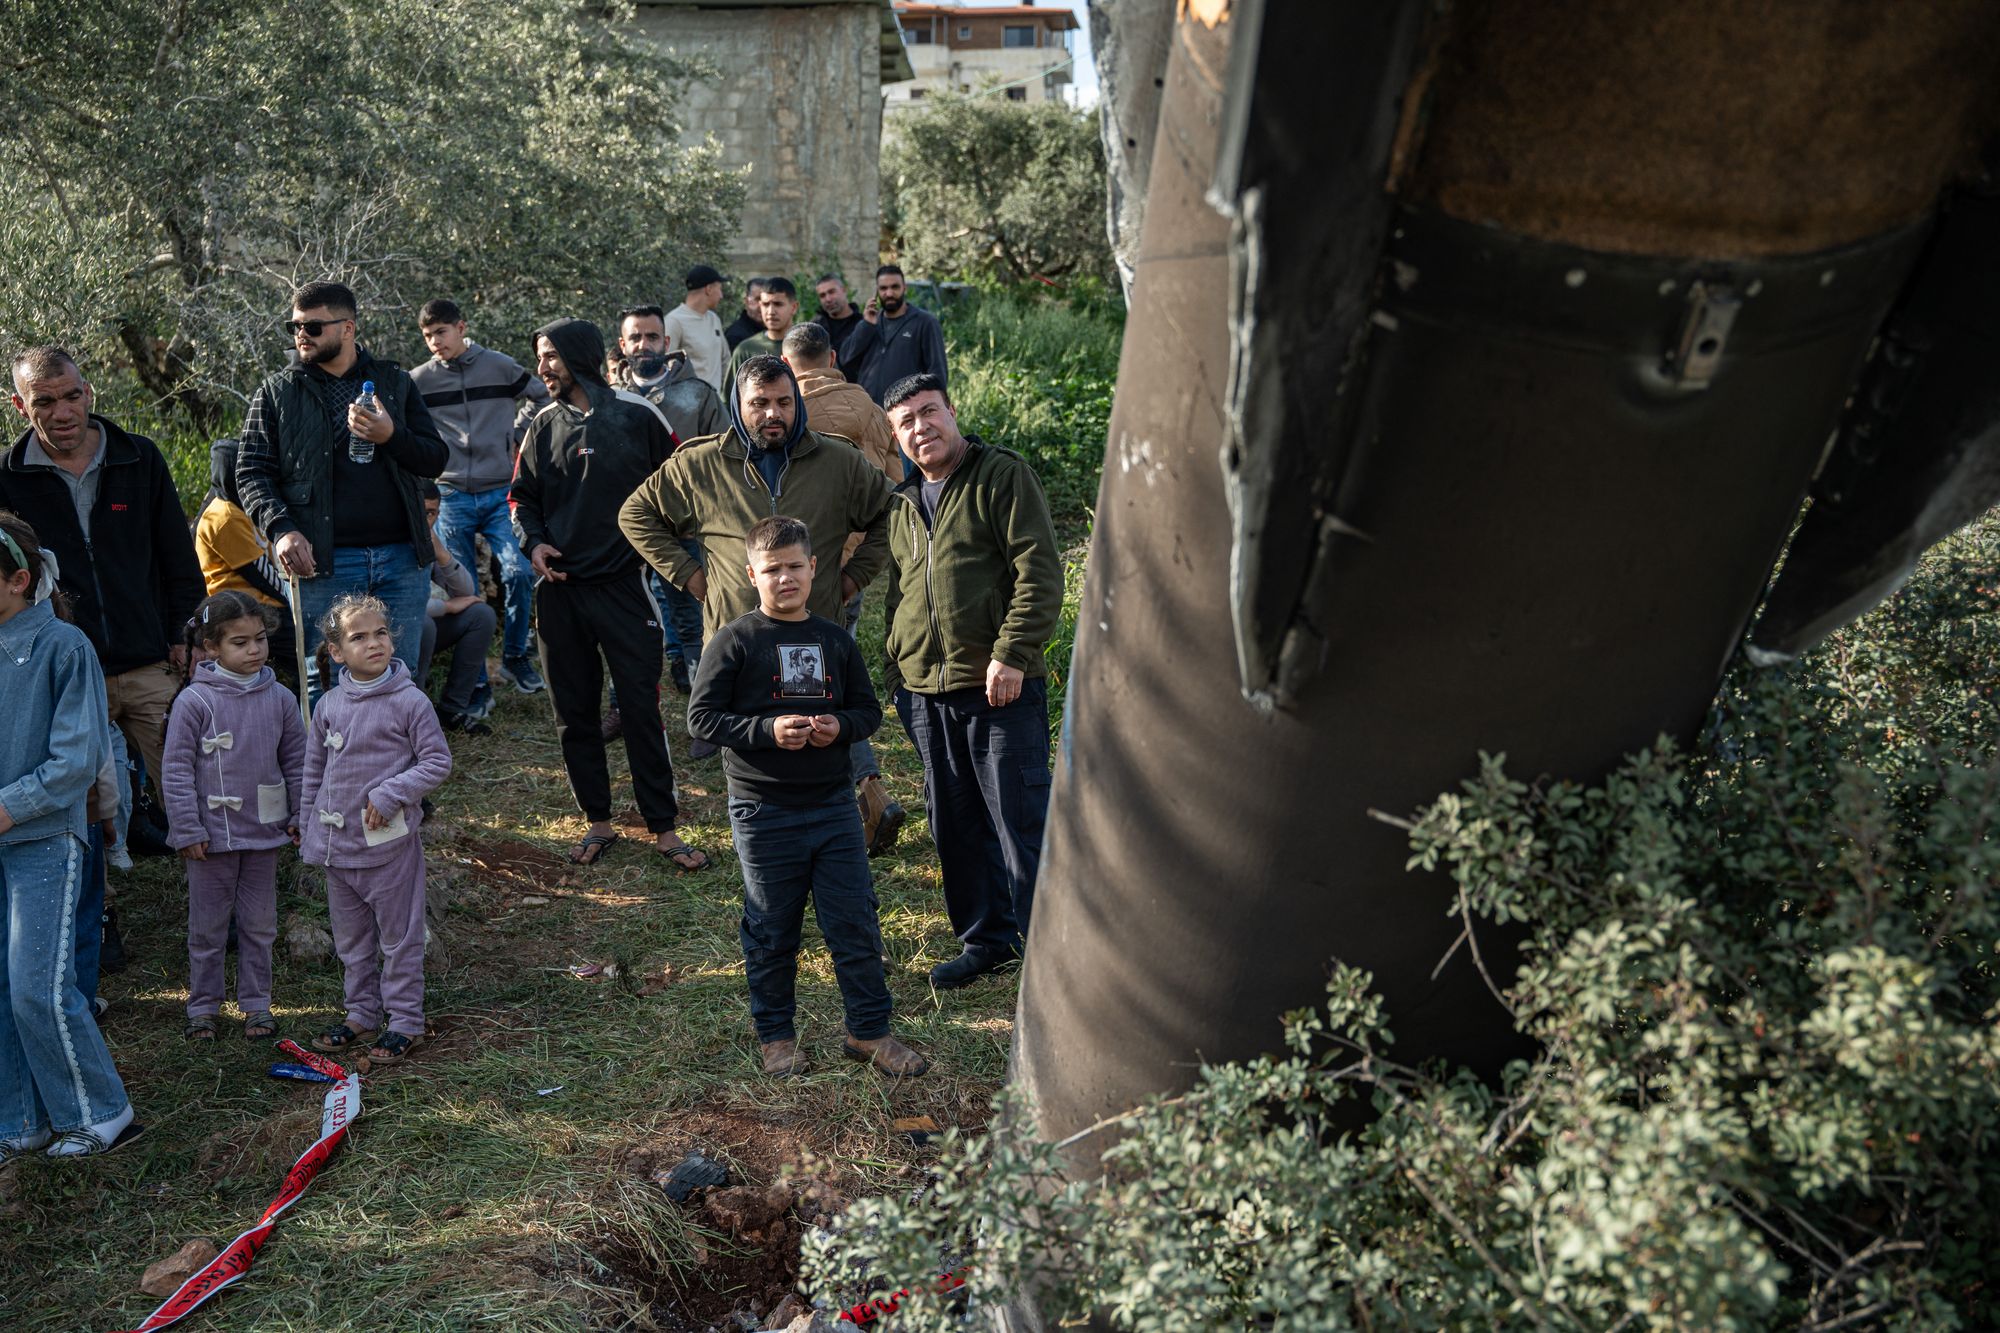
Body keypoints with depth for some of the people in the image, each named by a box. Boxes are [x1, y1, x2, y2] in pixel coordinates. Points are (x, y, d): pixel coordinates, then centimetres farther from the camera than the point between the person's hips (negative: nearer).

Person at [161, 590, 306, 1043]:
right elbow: (176, 770, -8)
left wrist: (301, 817, 9)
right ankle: (203, 1007, 23)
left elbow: (296, 762, 9)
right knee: (207, 928, 10)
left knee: (259, 925, 12)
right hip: (212, 834, -3)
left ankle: (256, 1004, 24)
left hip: (264, 833, 3)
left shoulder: (280, 698, 0)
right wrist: (187, 831, -10)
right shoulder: (194, 701, -11)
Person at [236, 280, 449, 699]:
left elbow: (436, 459, 8)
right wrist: (281, 529, -14)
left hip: (402, 557, 2)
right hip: (324, 561, -1)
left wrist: (392, 436, -12)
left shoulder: (394, 382, 13)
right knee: (324, 684, 1)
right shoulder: (277, 392, 9)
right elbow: (251, 471, 4)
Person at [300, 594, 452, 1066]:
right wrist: (309, 829, 13)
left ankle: (405, 1022, 18)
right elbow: (314, 770, 12)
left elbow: (437, 762, -10)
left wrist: (390, 793, -19)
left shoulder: (410, 701, -13)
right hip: (337, 845, 5)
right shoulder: (329, 705, 2)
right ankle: (361, 1014, 33)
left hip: (390, 844, -5)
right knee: (350, 939, 18)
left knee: (399, 938, 6)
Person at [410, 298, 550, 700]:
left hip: (500, 493, 0)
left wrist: (515, 433, 8)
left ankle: (516, 655, 6)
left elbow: (540, 396, 17)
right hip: (451, 497, 0)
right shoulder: (419, 380, 3)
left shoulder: (500, 365, 3)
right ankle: (475, 681, 11)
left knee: (519, 573, -15)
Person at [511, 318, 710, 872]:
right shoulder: (544, 426, 8)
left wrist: (674, 548, -3)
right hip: (560, 589, 4)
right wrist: (533, 542, -1)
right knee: (573, 713, 9)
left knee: (642, 710, -2)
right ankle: (598, 822, 22)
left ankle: (663, 827, 8)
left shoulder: (637, 416, -3)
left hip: (623, 586, -4)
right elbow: (524, 496, 16)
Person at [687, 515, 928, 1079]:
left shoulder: (835, 639, 7)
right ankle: (775, 1036, 25)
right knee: (771, 932, 9)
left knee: (856, 924, 5)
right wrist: (768, 730, -19)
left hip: (832, 805, 3)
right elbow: (701, 715, -7)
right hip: (763, 811, -3)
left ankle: (869, 1030, 19)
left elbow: (868, 709, 13)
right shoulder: (736, 640, -5)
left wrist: (839, 726, -9)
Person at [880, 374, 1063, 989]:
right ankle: (986, 939, 28)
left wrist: (1012, 655, -18)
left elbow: (1039, 571, -11)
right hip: (926, 693, 7)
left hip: (999, 687, -7)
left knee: (1020, 821, -3)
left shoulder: (1003, 475, -4)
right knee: (954, 824, 13)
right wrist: (894, 670, 19)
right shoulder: (904, 501, 17)